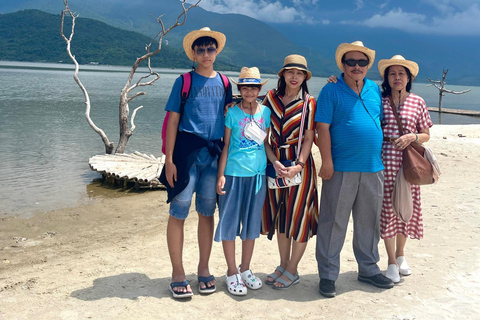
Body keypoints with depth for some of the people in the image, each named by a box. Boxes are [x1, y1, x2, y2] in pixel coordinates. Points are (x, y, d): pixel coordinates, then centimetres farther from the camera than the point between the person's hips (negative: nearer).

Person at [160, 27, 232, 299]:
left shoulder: (223, 82, 11)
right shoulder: (184, 81, 2)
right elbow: (173, 121, -1)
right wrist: (169, 159, -8)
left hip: (214, 154, 3)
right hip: (186, 151, -3)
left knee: (207, 213, 11)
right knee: (179, 212, -2)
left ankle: (204, 269, 23)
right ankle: (178, 273, 10)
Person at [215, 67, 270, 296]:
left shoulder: (266, 112, 7)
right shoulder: (232, 113, -1)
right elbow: (225, 146, -1)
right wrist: (221, 174, -7)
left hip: (258, 174, 3)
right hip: (234, 173, -3)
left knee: (252, 223, 11)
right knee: (229, 222, 1)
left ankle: (245, 269, 26)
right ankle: (232, 273, 14)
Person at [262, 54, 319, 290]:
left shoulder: (309, 102, -3)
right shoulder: (271, 97, 3)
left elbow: (309, 138, -6)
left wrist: (299, 165, -18)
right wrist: (274, 161, -12)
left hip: (300, 164, -3)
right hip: (275, 163, 4)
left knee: (299, 215, 1)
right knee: (280, 215, 13)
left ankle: (292, 270, 15)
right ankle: (283, 265, 27)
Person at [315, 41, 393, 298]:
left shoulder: (375, 90, 12)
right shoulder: (331, 91, -3)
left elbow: (382, 123, 19)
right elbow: (322, 128, -8)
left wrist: (383, 158, 12)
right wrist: (327, 162, -14)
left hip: (373, 168, 5)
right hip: (341, 169, -5)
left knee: (369, 221, 15)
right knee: (334, 222, 1)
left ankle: (368, 269, 30)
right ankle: (327, 274, 12)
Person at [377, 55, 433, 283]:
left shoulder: (417, 102, 6)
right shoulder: (379, 100, 3)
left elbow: (426, 135, 10)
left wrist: (412, 137, -12)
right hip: (384, 162, -1)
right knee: (387, 208, 1)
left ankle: (400, 255, 31)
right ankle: (392, 262, 16)